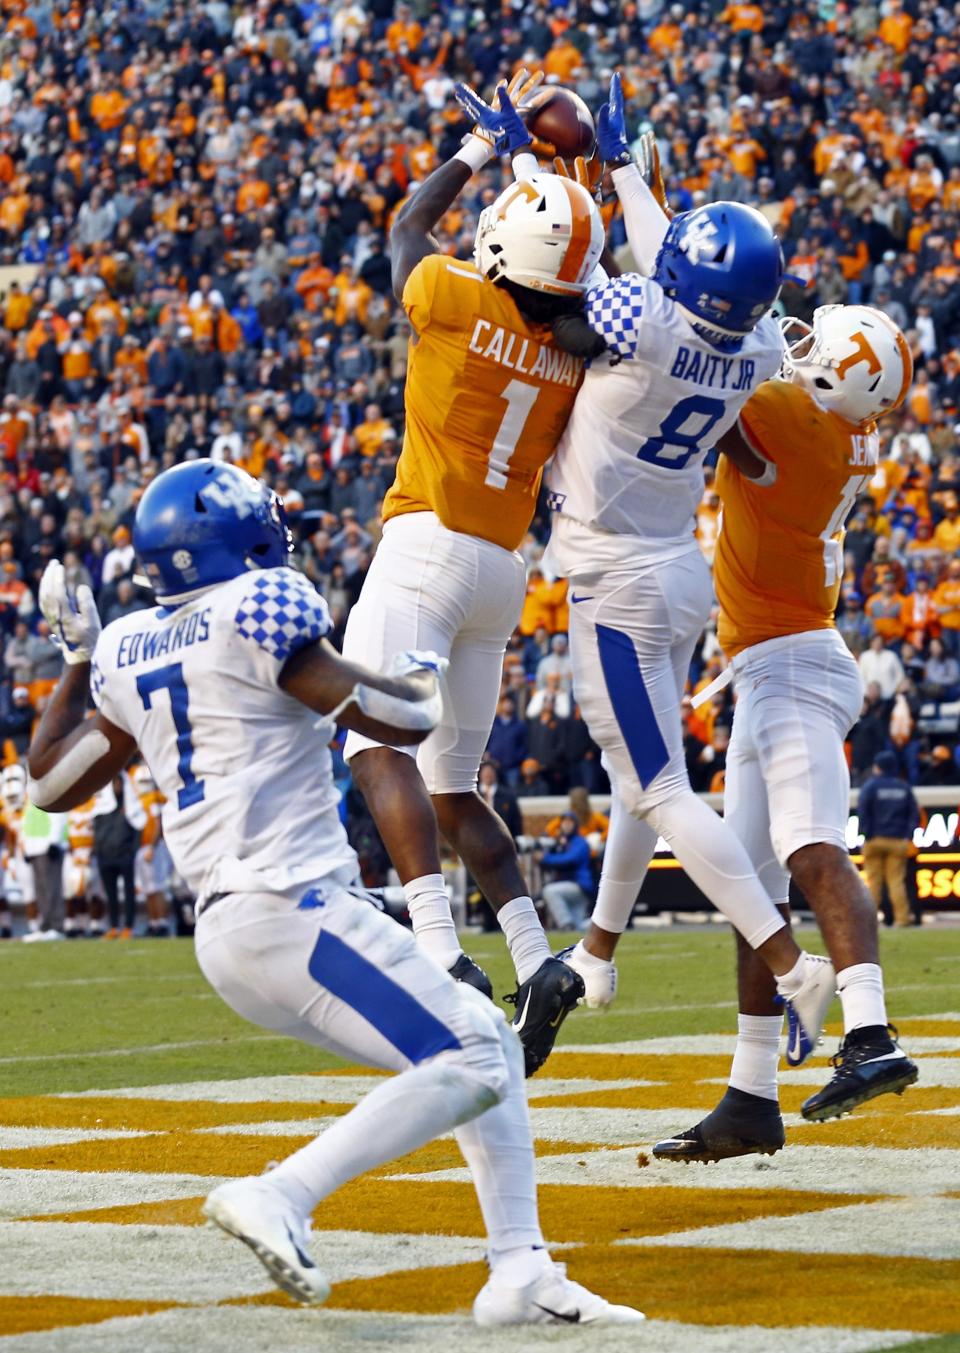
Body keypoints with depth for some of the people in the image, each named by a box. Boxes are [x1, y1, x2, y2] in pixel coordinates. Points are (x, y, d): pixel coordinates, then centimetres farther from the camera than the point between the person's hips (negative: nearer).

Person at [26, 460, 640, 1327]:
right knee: (471, 1062, -12)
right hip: (294, 910, -9)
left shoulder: (128, 652, 14)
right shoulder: (255, 613, -8)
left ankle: (520, 1273, 7)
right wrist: (422, 673, 13)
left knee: (489, 1046, 14)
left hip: (221, 935, 9)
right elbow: (403, 722, -9)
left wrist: (78, 657, 34)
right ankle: (282, 1196, -22)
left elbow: (52, 782, 24)